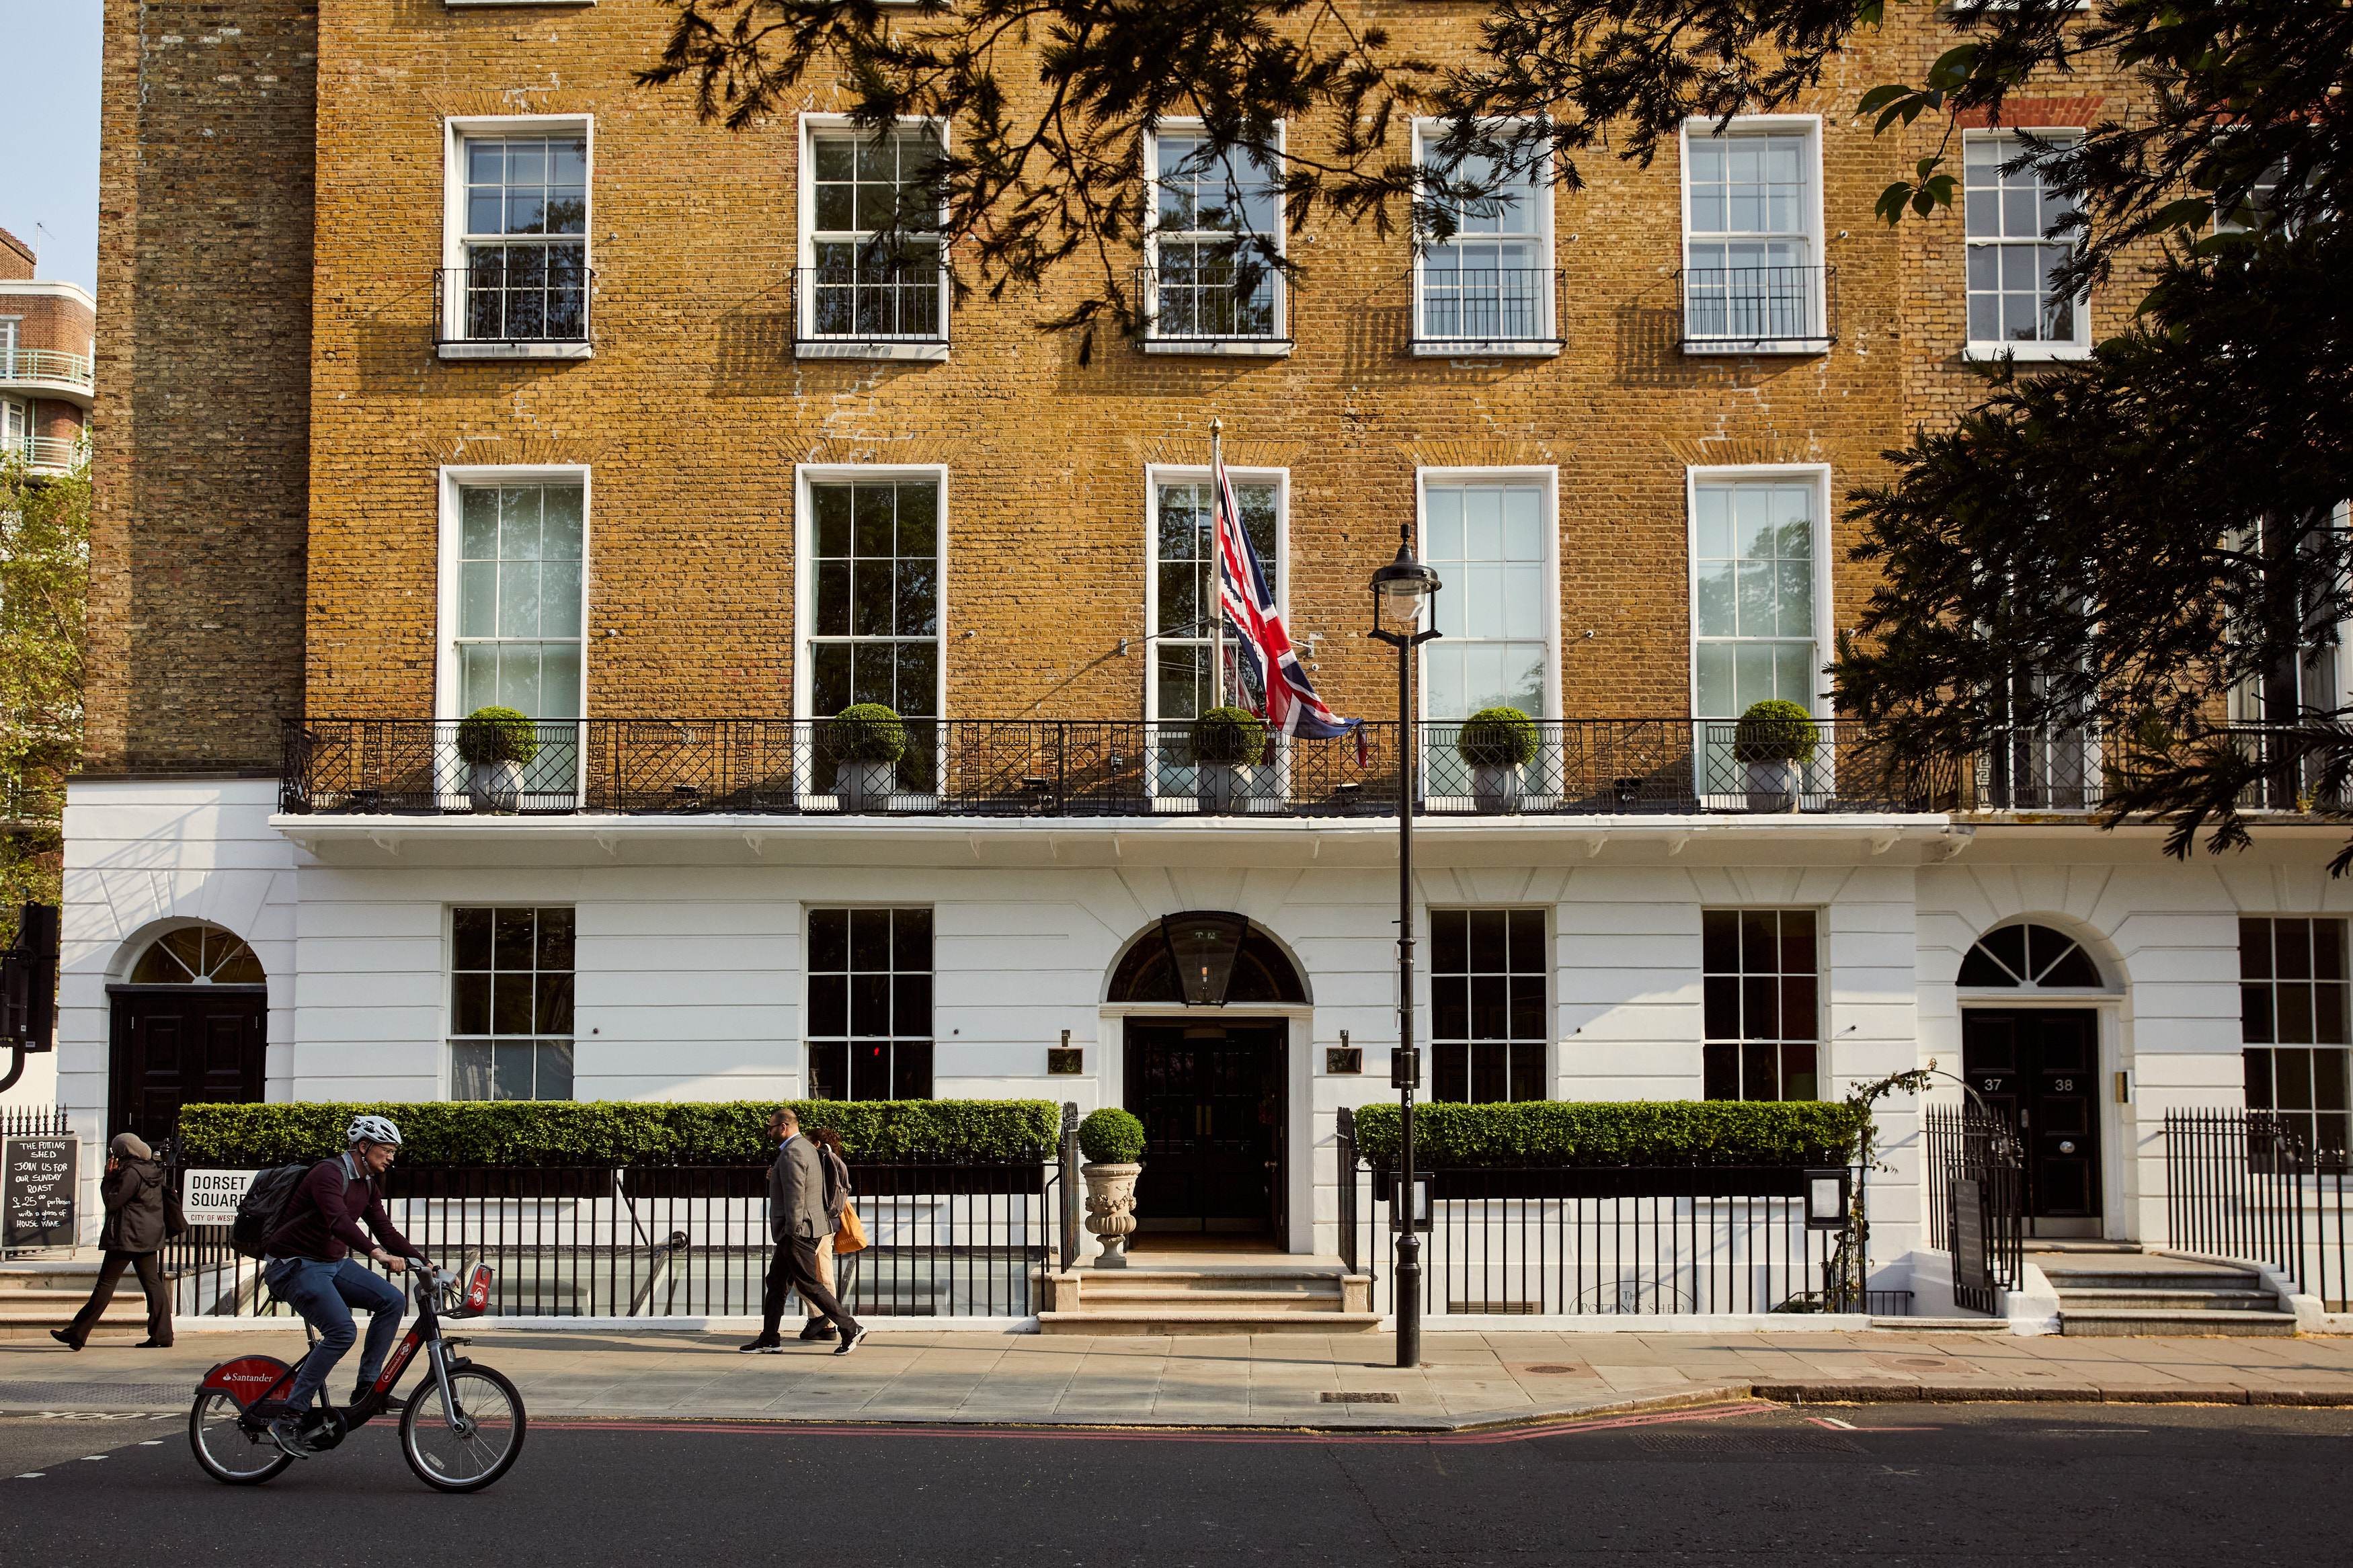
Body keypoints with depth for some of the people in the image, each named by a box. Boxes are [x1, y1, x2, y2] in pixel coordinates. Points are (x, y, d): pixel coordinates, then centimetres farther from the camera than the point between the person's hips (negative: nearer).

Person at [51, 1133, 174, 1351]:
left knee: (106, 1283, -6)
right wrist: (115, 1177, 12)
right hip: (150, 1237, 9)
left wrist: (109, 1178, -3)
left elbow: (112, 1202, -13)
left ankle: (77, 1334, -2)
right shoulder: (152, 1171, 12)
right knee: (152, 1283, 6)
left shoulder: (131, 1173, -15)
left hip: (127, 1236, -9)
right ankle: (162, 1335, 2)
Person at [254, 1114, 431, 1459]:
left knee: (390, 1299, -10)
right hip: (295, 1265, -9)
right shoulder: (329, 1173, -19)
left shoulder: (368, 1184, 9)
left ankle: (367, 1386, -3)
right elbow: (338, 1221, -36)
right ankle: (288, 1416, -18)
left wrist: (426, 1265, 0)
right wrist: (377, 1253, -49)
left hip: (332, 1263, 9)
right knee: (342, 1332, -24)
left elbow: (386, 1232, 11)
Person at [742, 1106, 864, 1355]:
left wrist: (792, 1233, -20)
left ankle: (851, 1329, -2)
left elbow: (795, 1197, -22)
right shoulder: (805, 1147, 15)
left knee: (809, 1285, -5)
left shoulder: (792, 1153, -18)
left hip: (799, 1231, -11)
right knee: (776, 1283, 12)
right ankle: (769, 1340, 16)